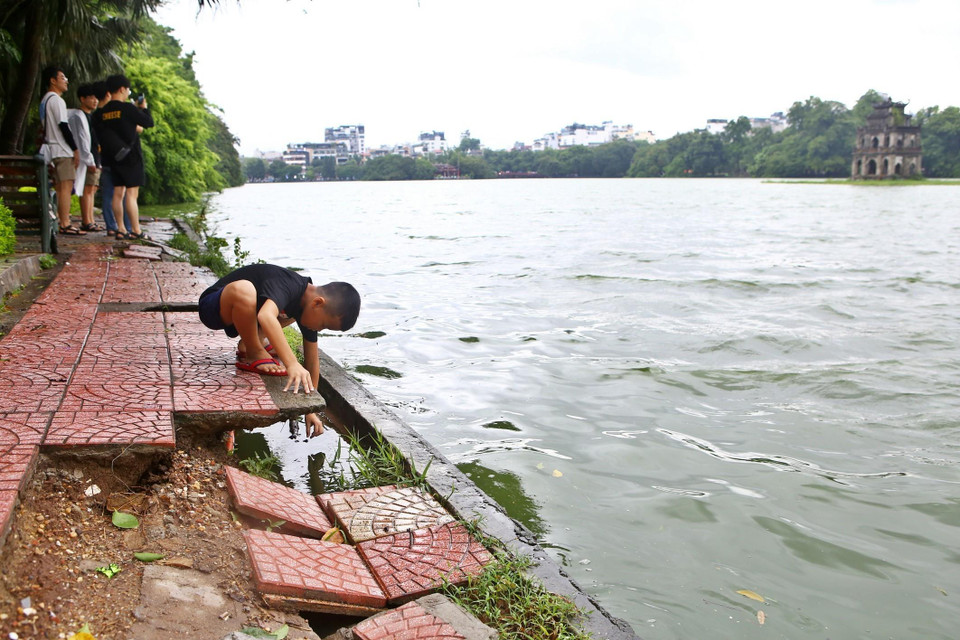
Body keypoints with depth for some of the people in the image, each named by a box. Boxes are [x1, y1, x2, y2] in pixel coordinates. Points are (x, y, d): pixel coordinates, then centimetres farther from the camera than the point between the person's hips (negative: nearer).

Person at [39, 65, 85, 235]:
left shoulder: (45, 100, 21)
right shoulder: (56, 100, -9)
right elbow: (63, 126, -16)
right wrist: (75, 149, -15)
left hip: (52, 150, 10)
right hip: (63, 151, -10)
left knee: (59, 187, 9)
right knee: (66, 186, -12)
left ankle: (61, 223, 9)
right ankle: (66, 225, -16)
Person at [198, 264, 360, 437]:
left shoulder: (307, 300, -7)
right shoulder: (287, 286, -31)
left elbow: (312, 359, -1)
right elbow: (266, 316, -53)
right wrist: (292, 364, -59)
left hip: (238, 315, 8)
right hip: (213, 307, -8)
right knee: (243, 288, -39)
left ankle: (247, 344, 1)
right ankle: (254, 354, -16)